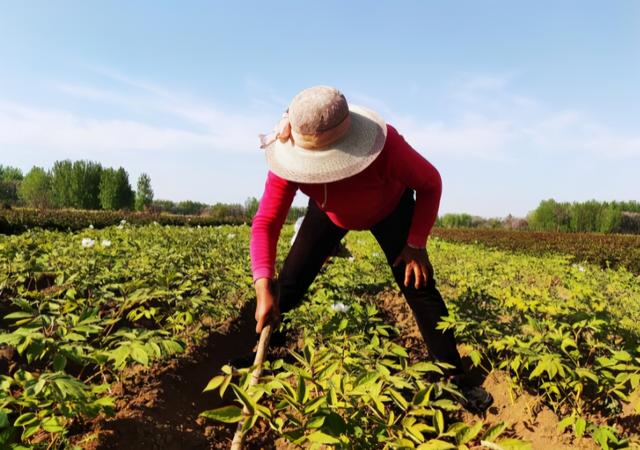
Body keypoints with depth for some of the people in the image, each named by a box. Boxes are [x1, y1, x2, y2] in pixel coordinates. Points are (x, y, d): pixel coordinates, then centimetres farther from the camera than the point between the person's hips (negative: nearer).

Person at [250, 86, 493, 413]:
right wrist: (263, 290, -45)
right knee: (289, 284, -4)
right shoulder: (291, 157, -36)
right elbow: (265, 224, -33)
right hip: (330, 211, 2)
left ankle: (456, 379, 7)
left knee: (419, 288, -10)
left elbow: (430, 184, -24)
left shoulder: (385, 146, -43)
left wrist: (417, 244, -26)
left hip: (389, 209, -2)